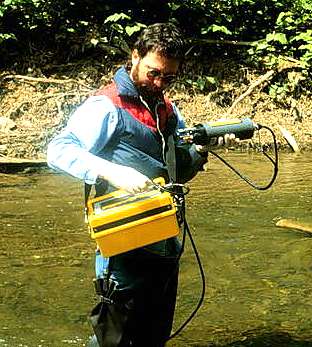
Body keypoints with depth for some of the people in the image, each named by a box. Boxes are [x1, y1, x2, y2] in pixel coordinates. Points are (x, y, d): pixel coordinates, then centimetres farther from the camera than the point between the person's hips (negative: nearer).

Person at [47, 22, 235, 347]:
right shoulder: (107, 105, -12)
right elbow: (58, 150, -23)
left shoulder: (168, 111, 12)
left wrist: (199, 152, -3)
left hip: (165, 246, 8)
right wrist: (113, 172, -36)